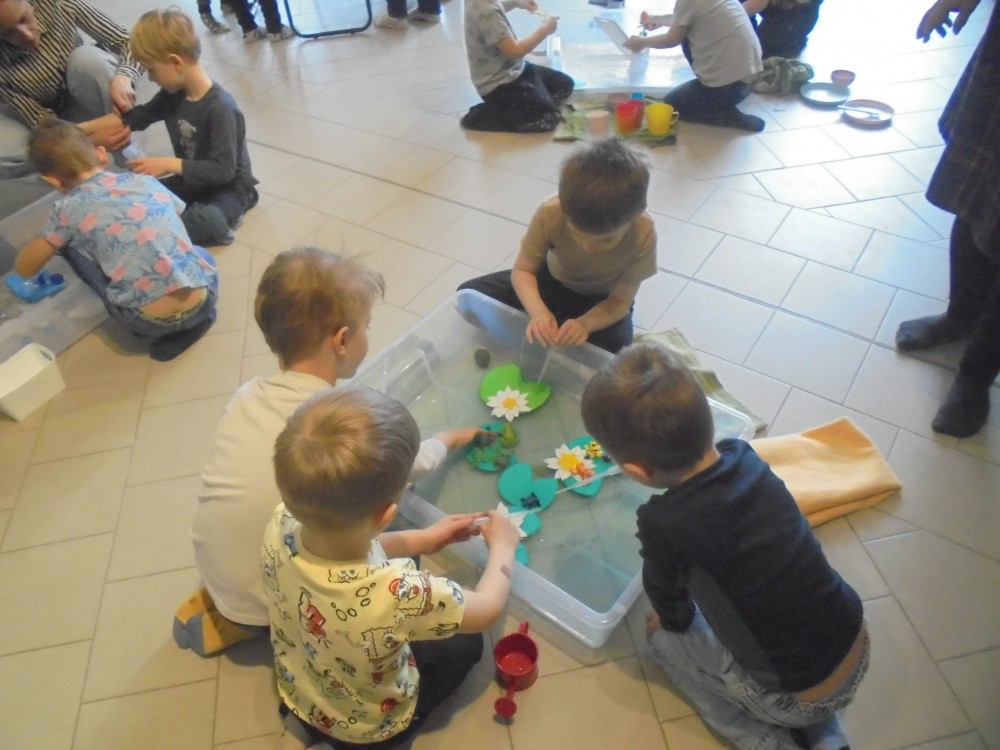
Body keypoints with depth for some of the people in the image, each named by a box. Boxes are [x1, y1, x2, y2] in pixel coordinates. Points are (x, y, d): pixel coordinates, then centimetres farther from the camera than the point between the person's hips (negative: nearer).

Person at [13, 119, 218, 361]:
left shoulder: (69, 208, 4)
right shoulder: (145, 181, 13)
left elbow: (24, 268, 17)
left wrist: (56, 232, 36)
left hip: (152, 322, -3)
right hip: (204, 303, 3)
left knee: (70, 243, 16)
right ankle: (194, 319, 14)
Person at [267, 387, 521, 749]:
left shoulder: (281, 527, -29)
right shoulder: (396, 594, -45)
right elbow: (488, 608, -24)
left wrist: (422, 539, 1)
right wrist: (502, 545, -6)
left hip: (298, 691, 4)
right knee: (466, 643, 18)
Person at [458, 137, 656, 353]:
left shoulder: (643, 234, -33)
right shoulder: (550, 213, -32)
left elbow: (620, 301, -23)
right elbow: (522, 270, -20)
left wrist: (584, 323, -44)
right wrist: (538, 312, -41)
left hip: (602, 301, -1)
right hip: (553, 281, 1)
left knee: (613, 350, -32)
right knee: (470, 295, -13)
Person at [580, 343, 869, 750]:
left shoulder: (664, 523, -28)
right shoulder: (742, 454, -12)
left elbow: (665, 592, -5)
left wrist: (673, 620, 17)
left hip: (798, 700, -4)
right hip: (858, 648, 5)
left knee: (664, 639, 15)